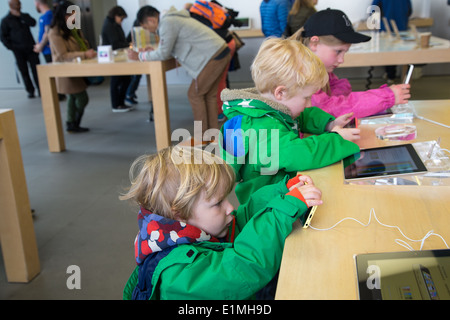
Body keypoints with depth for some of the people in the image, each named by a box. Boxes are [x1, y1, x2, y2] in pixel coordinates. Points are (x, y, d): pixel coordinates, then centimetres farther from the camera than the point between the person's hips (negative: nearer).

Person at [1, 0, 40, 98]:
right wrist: (11, 47, -8)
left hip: (31, 49, 2)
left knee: (36, 70, -4)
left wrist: (20, 15, -9)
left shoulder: (24, 16, 13)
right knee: (24, 72, 0)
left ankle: (40, 90, 0)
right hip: (18, 51, -2)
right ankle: (30, 91, 8)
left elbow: (33, 23, -7)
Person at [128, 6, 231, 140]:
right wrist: (151, 52, 18)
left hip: (213, 57, -10)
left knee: (195, 95, 1)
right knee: (209, 95, 16)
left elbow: (163, 54, -10)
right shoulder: (173, 18, 20)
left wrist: (140, 56, 1)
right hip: (222, 53, 10)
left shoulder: (167, 23, -12)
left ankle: (202, 136, 8)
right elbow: (168, 49, 25)